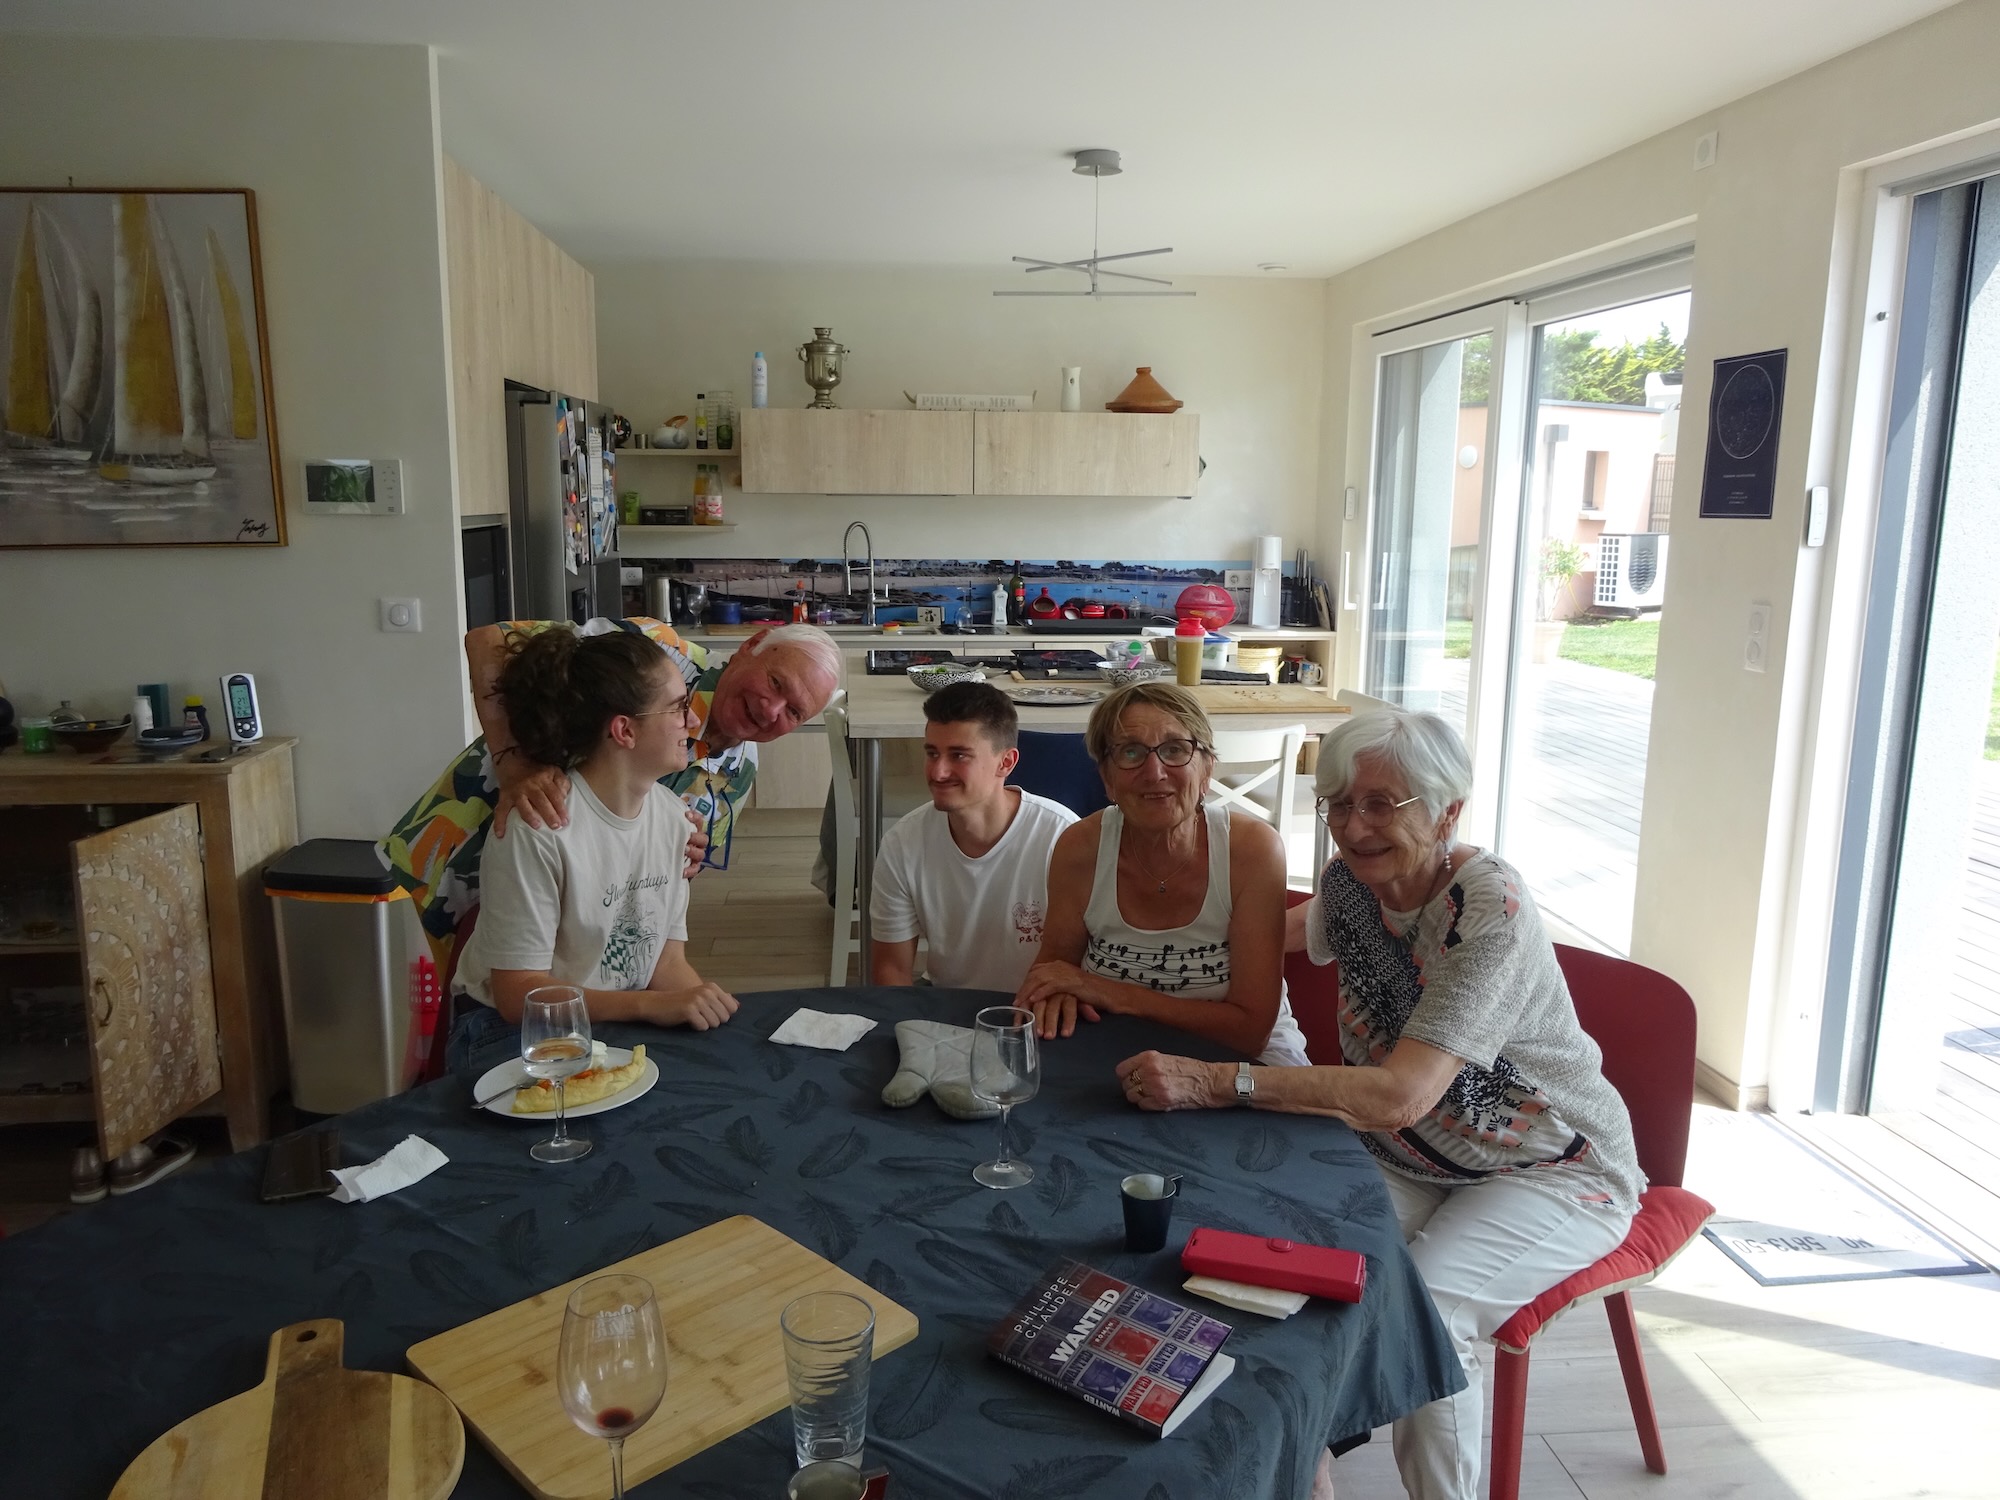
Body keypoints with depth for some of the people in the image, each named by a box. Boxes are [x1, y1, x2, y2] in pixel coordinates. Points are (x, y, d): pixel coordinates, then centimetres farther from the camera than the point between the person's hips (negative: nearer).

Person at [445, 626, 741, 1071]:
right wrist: (651, 1005, -30)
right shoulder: (537, 828, -23)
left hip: (622, 1028, 7)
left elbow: (668, 961, 3)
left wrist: (711, 1005, -17)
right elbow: (518, 994, -20)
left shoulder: (671, 815, -1)